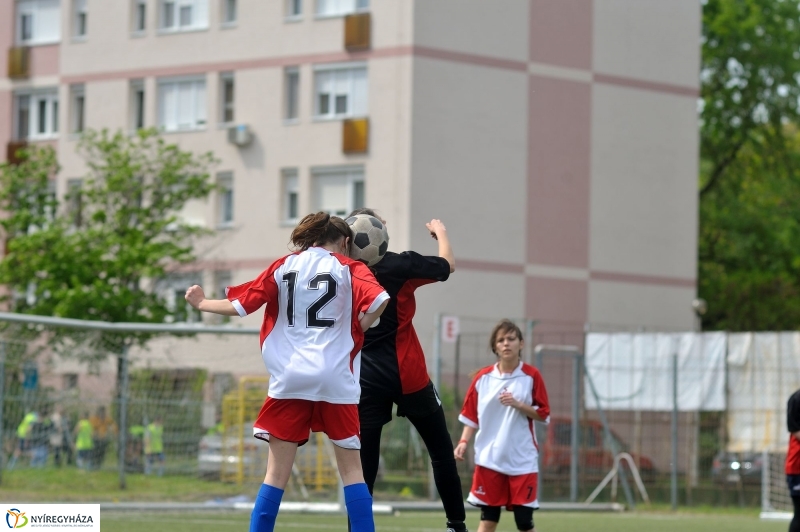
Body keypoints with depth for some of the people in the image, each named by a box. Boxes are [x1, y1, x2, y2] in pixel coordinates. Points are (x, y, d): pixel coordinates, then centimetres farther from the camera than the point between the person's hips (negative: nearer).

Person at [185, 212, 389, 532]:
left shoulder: (283, 267, 10)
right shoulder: (349, 269, 3)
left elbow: (240, 306, 8)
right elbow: (378, 300, -15)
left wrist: (202, 304, 25)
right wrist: (355, 332, 2)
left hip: (289, 378, 2)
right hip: (335, 379, -2)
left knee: (277, 471, 4)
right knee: (351, 468, 5)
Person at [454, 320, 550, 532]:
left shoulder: (532, 376, -2)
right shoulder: (483, 377, 4)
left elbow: (543, 414, -1)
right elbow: (471, 415, 9)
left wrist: (518, 405, -16)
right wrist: (464, 441, -4)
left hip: (523, 459, -2)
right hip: (489, 458, 2)